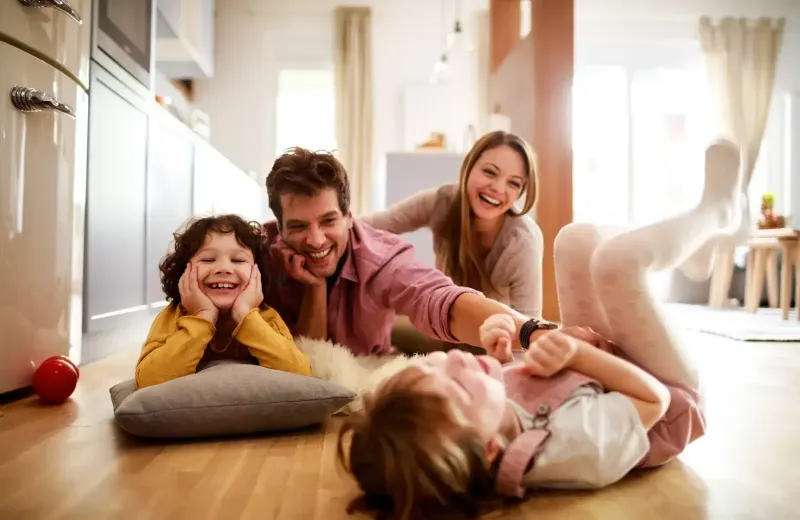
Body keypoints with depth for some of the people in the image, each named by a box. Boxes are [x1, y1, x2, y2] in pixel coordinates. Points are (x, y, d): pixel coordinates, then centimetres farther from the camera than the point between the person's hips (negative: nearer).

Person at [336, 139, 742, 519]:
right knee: (616, 258, -21)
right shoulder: (581, 447, -47)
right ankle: (715, 210, 19)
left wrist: (495, 347, -25)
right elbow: (656, 399, -27)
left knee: (579, 238, -2)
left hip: (591, 376, 5)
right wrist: (576, 350, -36)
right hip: (673, 396, -4)